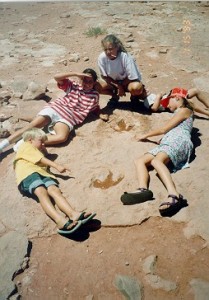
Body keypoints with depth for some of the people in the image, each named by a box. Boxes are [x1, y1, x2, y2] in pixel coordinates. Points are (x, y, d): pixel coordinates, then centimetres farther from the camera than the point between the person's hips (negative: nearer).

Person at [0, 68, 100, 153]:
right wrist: (75, 74, -2)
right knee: (31, 127, -20)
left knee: (62, 137, -34)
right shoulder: (73, 85, 13)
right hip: (54, 108, 1)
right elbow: (56, 77, 3)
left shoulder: (94, 95, 13)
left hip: (67, 117, -1)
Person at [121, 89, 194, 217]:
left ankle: (175, 197, -56)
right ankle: (143, 190, -44)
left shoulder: (185, 110, 14)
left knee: (156, 160, -37)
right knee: (140, 161, -16)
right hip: (166, 144, 8)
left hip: (179, 140, -8)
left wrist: (146, 135, 18)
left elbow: (164, 129, 8)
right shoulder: (178, 114, 42)